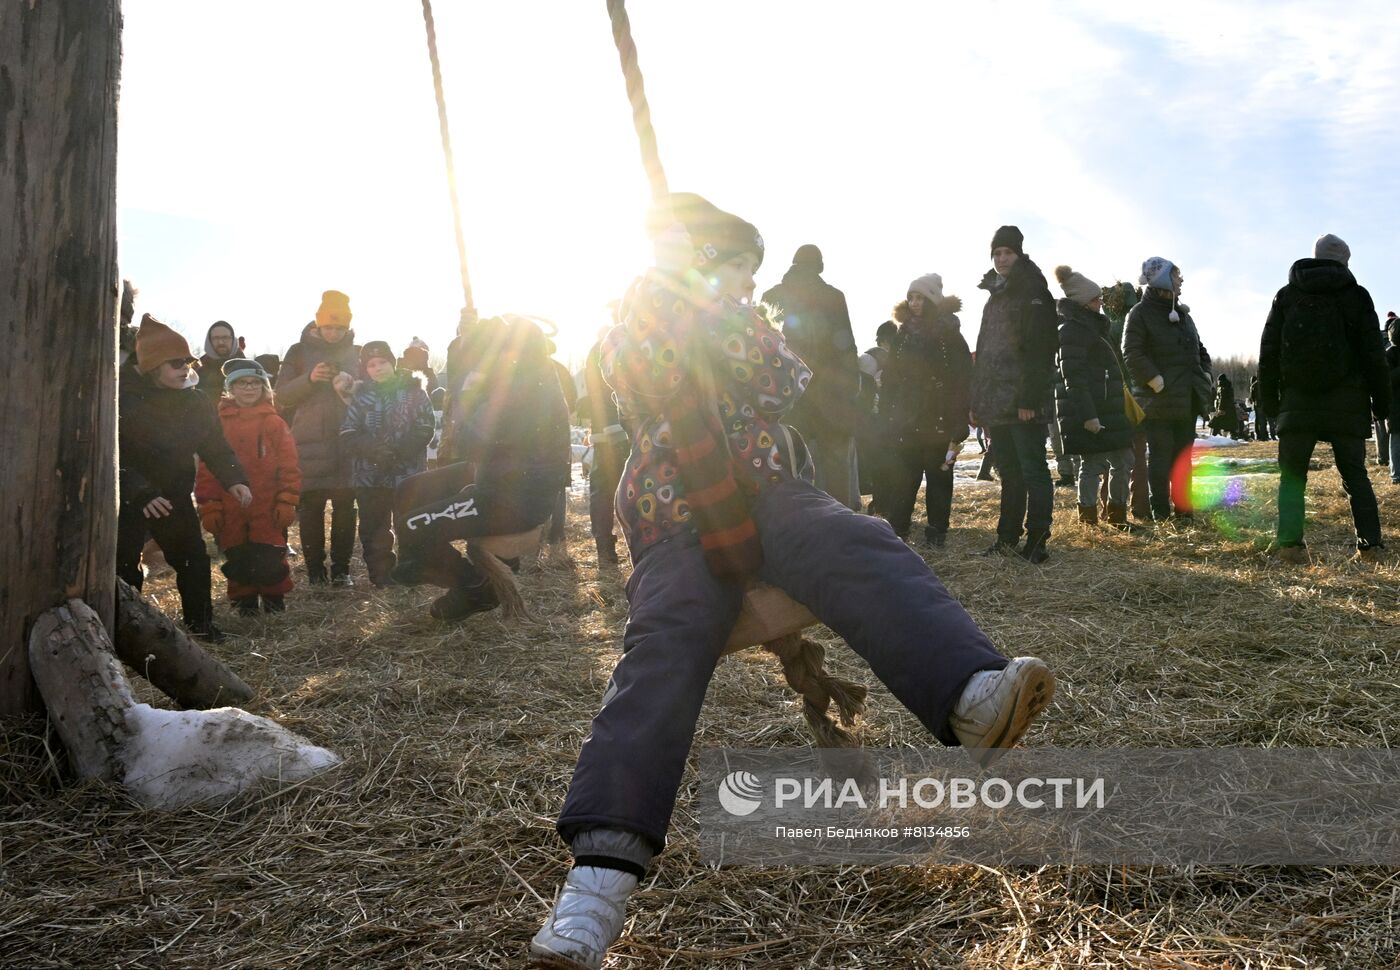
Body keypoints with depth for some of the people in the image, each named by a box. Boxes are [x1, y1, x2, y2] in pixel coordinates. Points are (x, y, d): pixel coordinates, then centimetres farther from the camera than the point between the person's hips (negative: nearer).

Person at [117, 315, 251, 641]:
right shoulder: (122, 399, -17)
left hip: (174, 496, 5)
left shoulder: (195, 402, -1)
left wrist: (234, 480, -14)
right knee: (125, 566, -5)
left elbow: (215, 445, 3)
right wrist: (140, 493, -35)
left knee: (194, 559, 9)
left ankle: (200, 623, 24)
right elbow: (112, 456, -22)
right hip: (127, 500, -5)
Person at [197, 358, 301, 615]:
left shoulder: (274, 422, 1)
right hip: (230, 510, 2)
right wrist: (208, 507, -1)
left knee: (269, 559, -1)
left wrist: (287, 502, -6)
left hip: (267, 508, -1)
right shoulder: (219, 423, 3)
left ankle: (274, 601, 19)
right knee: (237, 560, 8)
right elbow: (206, 468, 3)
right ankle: (244, 604, 24)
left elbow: (290, 466, -1)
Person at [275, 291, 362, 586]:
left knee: (345, 506, 2)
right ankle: (315, 569, 8)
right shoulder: (299, 352, 7)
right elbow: (281, 395, 2)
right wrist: (309, 379, -15)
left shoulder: (357, 353, 11)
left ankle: (341, 568, 10)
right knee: (311, 507, -1)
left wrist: (352, 384, -12)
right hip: (309, 442, -1)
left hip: (347, 440, 1)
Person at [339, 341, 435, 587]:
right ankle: (380, 573, 17)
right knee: (373, 529, 6)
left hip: (408, 473, -2)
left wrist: (398, 452, -19)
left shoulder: (413, 390, 2)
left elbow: (424, 431, -5)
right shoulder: (360, 395, 7)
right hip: (369, 475, 2)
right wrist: (374, 450, -19)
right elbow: (348, 437, -1)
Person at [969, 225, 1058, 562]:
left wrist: (1029, 399, -22)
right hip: (997, 403, 8)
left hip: (1023, 403, -8)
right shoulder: (994, 297, 20)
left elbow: (1038, 350, -14)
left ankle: (1037, 541, -4)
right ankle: (1007, 538, 15)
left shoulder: (1033, 293, -4)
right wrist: (977, 401, 15)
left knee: (1032, 469, -5)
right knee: (1008, 471, 10)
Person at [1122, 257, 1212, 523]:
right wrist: (1157, 381, -21)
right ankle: (1161, 511, 2)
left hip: (1187, 400, 7)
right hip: (1159, 401, -7)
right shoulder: (1140, 314, -6)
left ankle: (1183, 508, 16)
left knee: (1183, 457, 10)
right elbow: (1132, 355, -15)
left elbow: (1199, 351, 25)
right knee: (1160, 456, -4)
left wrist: (1204, 377, 9)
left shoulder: (1182, 314, 18)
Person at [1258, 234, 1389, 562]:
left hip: (1298, 400, 0)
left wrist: (1270, 398, 9)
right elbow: (1374, 354, 1)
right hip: (1347, 400, 0)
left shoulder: (1287, 296, 6)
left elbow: (1269, 351, 4)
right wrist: (1381, 400, 6)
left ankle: (1290, 543, -8)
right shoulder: (1356, 295, 3)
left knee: (1292, 475, 4)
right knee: (1355, 475, 7)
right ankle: (1370, 544, 3)